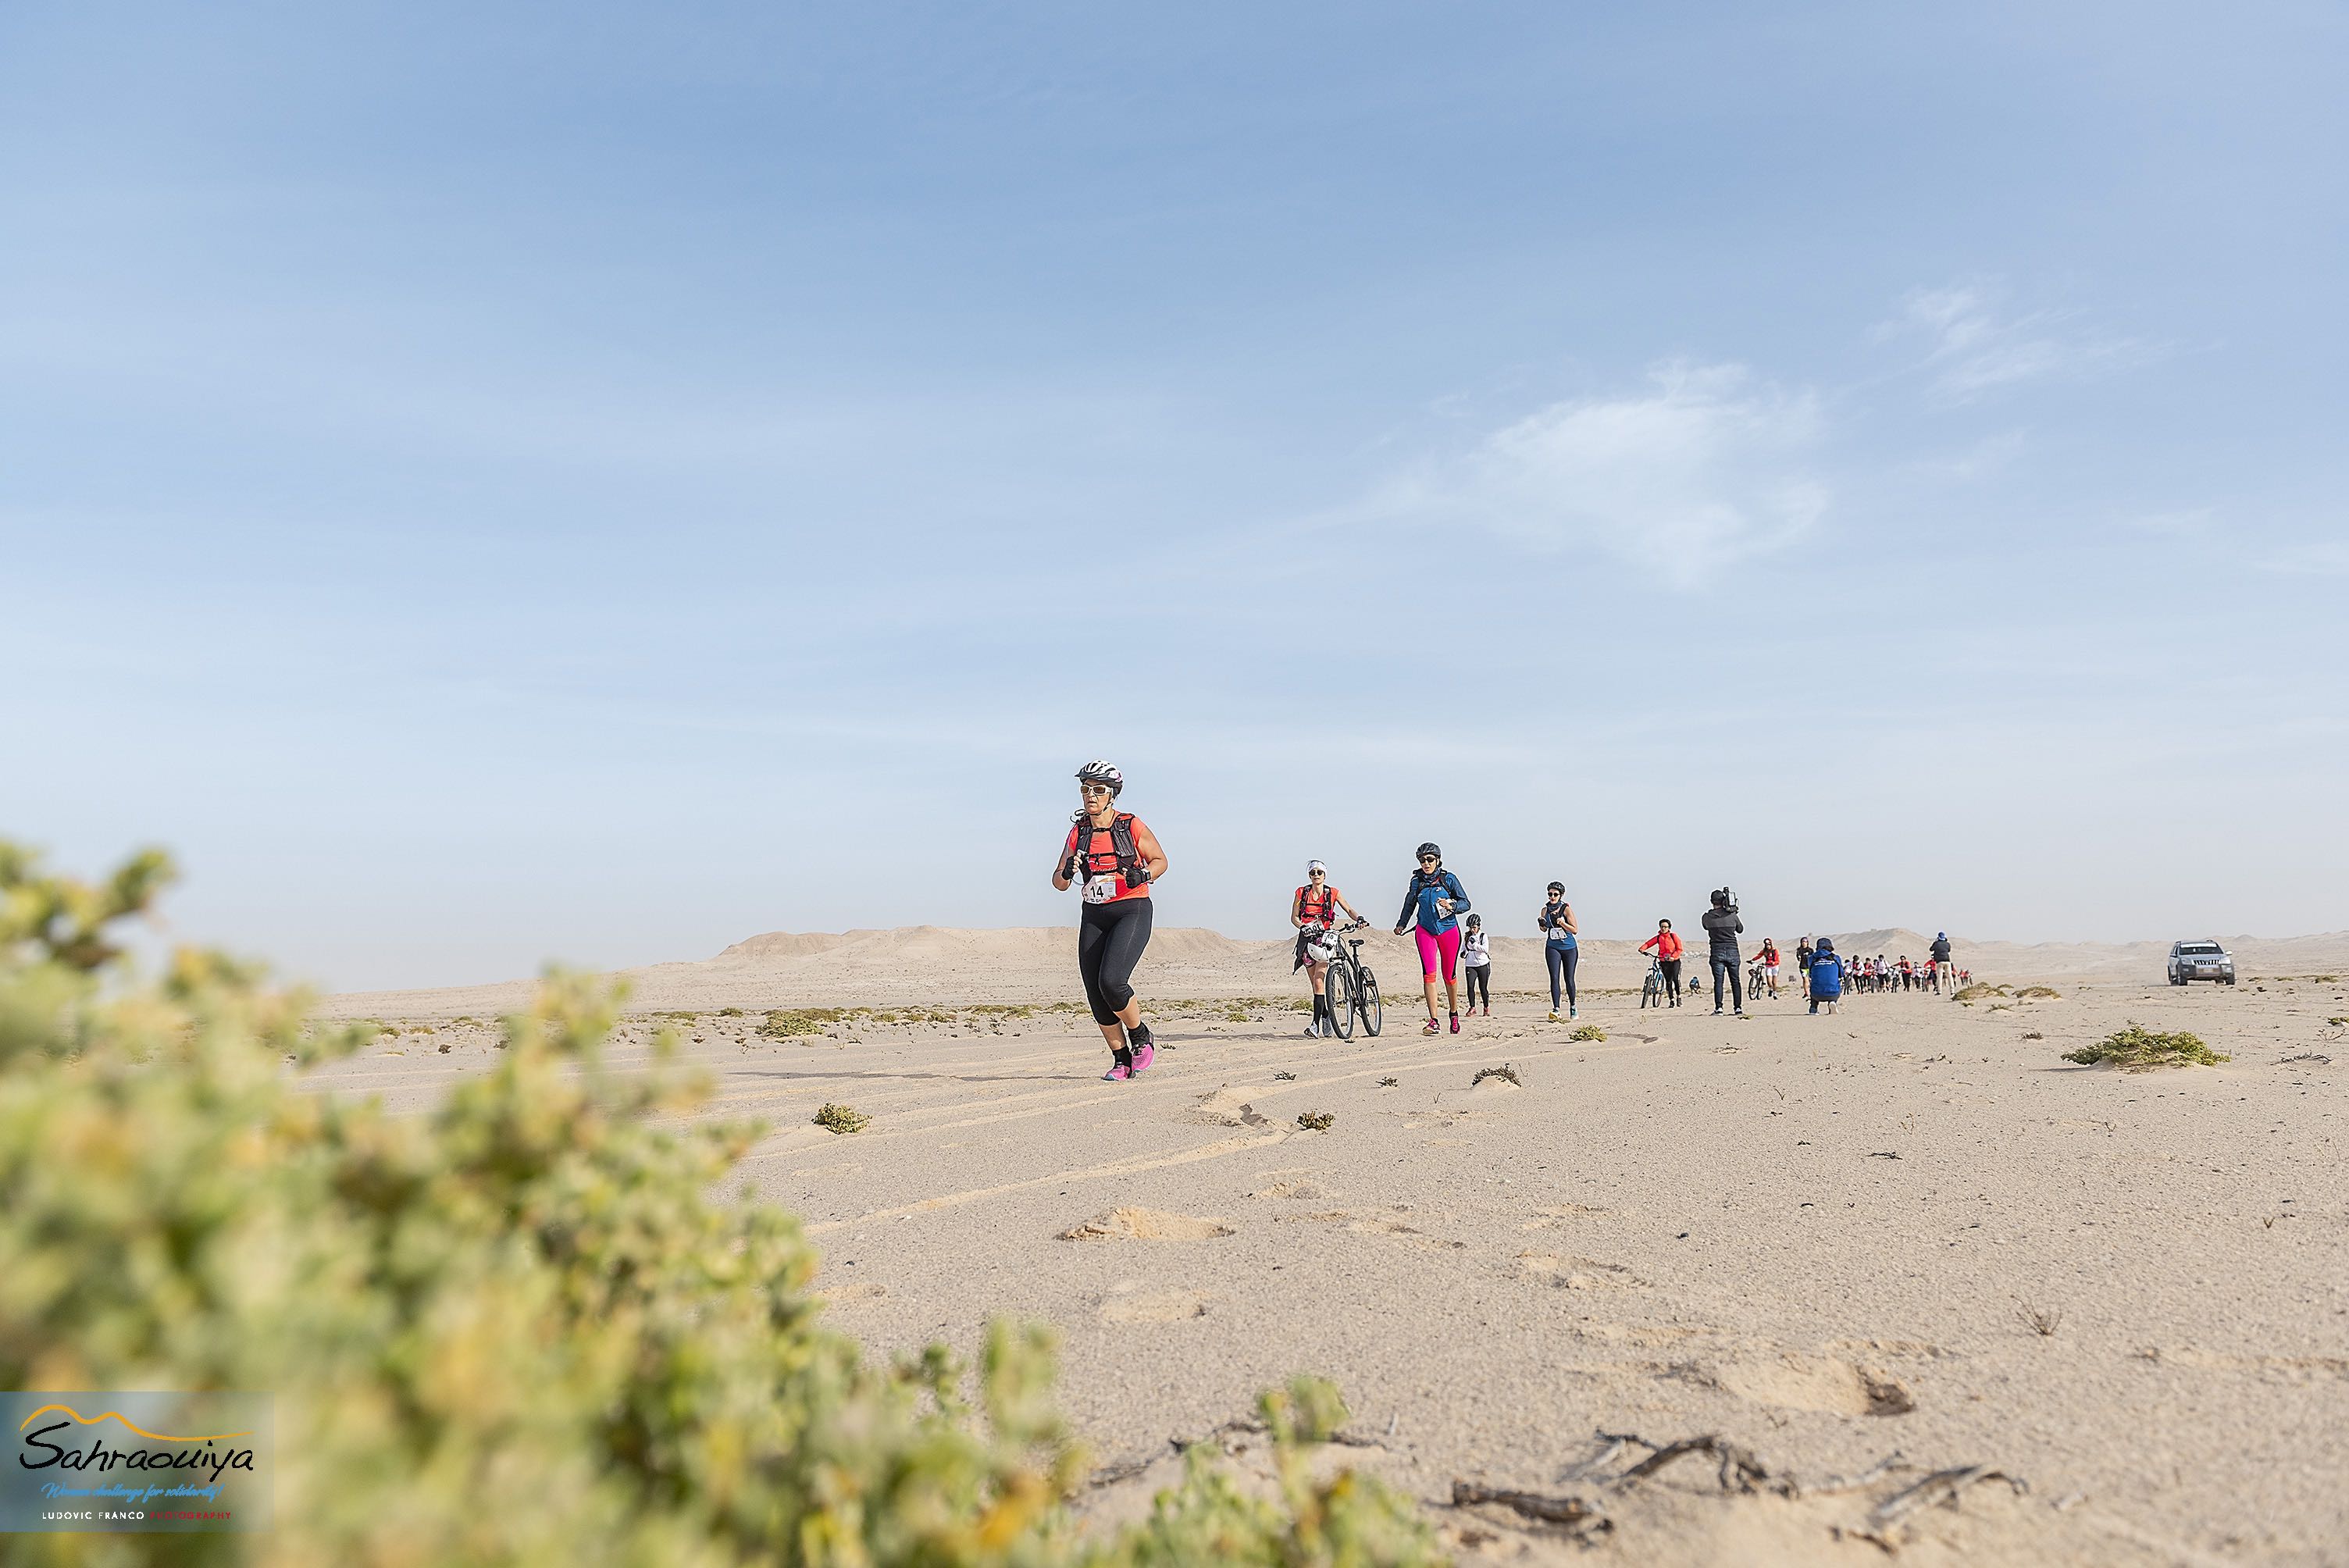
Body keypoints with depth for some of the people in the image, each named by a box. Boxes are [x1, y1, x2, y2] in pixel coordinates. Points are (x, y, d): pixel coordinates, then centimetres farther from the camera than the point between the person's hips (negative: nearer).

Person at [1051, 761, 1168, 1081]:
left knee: (1111, 981, -22)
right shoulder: (1078, 832, 5)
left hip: (1132, 912, -5)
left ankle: (1141, 1038, 5)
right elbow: (1059, 882, 6)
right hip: (1094, 916, 5)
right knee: (1096, 995, 1)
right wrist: (1067, 872, -17)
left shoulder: (1131, 826, -6)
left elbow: (1160, 860, 5)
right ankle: (1121, 1060, 18)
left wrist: (1142, 875, -15)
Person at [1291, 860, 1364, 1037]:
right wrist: (1303, 927, -16)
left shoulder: (1333, 893, 2)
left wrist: (1358, 919, -12)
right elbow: (1294, 917, 3)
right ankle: (1326, 1016, 24)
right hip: (1307, 938, 2)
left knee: (1319, 982, -16)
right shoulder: (1302, 893, 3)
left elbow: (1349, 910, 8)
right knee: (1316, 984, 6)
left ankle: (1316, 1023, -19)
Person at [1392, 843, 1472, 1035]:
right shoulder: (1417, 881, 2)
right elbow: (1410, 903, 20)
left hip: (1449, 930, -1)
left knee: (1449, 975, 8)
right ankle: (1434, 1022, -18)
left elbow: (1465, 903, -3)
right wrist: (1401, 924, 22)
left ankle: (1454, 1014, 31)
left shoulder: (1448, 879, -5)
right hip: (1426, 931, 1)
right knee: (1429, 974, -14)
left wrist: (1452, 906, -23)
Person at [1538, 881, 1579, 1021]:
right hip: (1552, 948, 2)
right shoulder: (1545, 910, 2)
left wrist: (1562, 923, -25)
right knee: (1554, 978, -11)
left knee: (1569, 979, 4)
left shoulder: (1567, 908, -9)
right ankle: (1555, 1009, -14)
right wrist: (1541, 925, -7)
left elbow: (1574, 930, -10)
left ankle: (1572, 1006, 24)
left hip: (1569, 948, -2)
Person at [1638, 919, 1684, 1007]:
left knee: (1675, 978, -18)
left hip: (1674, 960, -2)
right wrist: (1642, 948, -24)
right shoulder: (1658, 937, 5)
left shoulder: (1674, 936, -1)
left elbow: (1679, 949, -3)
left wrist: (1673, 957, -18)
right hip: (1664, 961, 2)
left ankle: (1678, 996, 0)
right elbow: (1649, 943, -3)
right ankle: (1672, 1000, 8)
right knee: (1668, 980, 0)